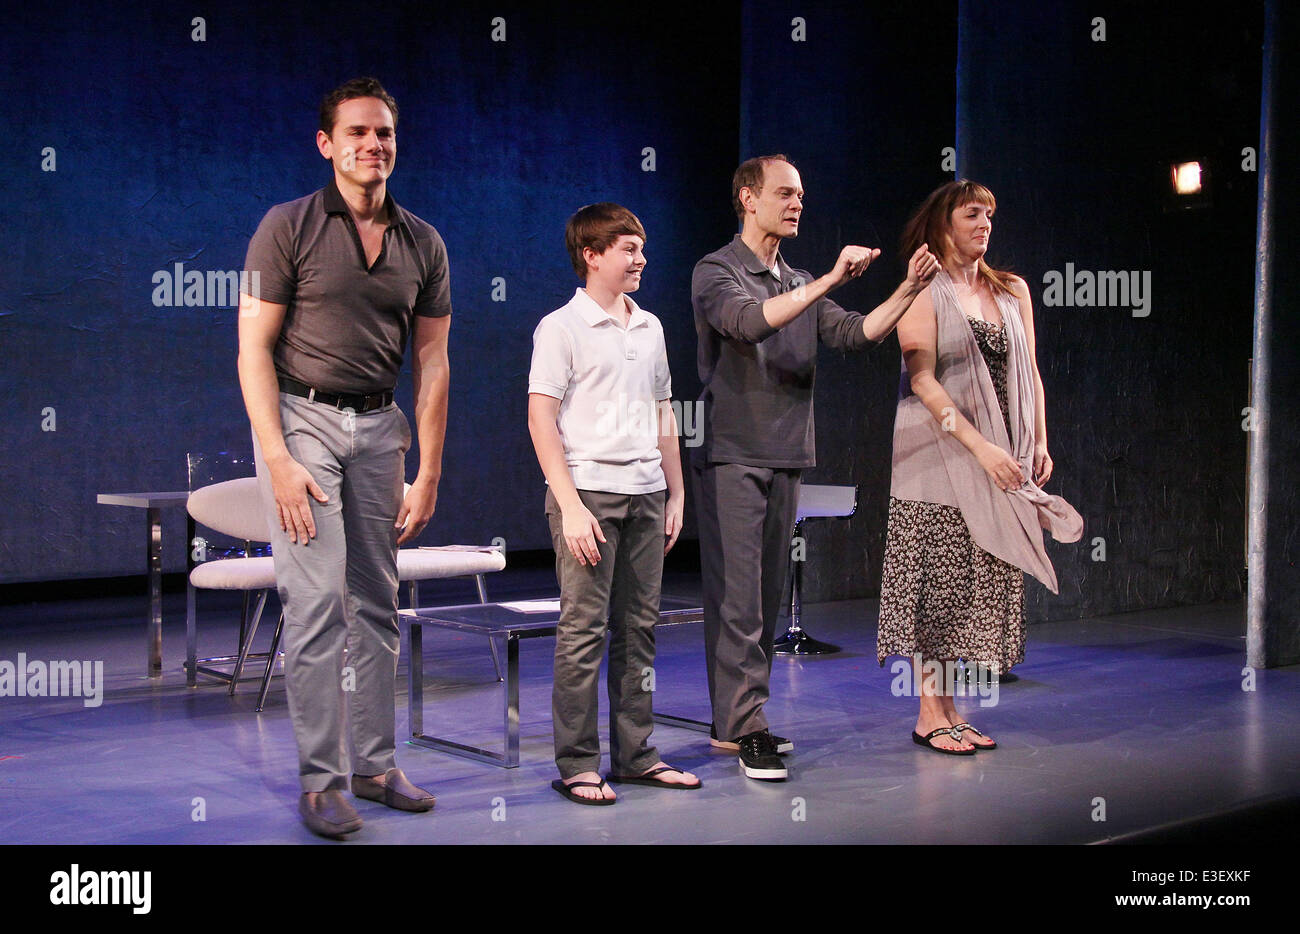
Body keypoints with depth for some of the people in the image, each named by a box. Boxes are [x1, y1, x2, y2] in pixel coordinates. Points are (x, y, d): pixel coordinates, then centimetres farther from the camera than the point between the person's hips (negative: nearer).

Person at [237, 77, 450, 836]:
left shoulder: (423, 244, 7)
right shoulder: (289, 227, -4)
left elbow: (432, 365, 8)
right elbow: (254, 348, -7)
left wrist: (429, 474, 4)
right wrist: (278, 460, -15)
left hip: (380, 424, 4)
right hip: (302, 417, -4)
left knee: (378, 601, 8)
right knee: (317, 600, -9)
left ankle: (376, 765, 18)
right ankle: (320, 781, -1)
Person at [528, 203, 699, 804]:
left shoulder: (649, 327, 15)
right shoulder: (561, 328, -4)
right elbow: (541, 420, -9)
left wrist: (675, 493, 15)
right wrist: (570, 506, -15)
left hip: (646, 492, 6)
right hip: (589, 489, -6)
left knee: (638, 626, 9)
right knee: (583, 629, -5)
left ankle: (635, 754, 18)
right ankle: (577, 765, 2)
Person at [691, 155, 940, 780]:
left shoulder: (800, 284, 20)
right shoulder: (716, 272, -3)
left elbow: (855, 334, 6)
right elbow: (749, 322, -24)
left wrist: (907, 292, -9)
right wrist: (829, 281, -29)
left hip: (785, 457, 7)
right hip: (731, 454, -7)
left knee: (766, 596, 8)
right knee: (736, 595, -9)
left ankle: (732, 720, 15)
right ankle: (745, 726, -8)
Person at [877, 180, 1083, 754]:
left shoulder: (1013, 291, 14)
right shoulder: (923, 294, -4)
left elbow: (1029, 373, 16)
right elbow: (923, 381, -12)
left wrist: (1039, 444, 6)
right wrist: (980, 446, -18)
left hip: (1000, 460, 6)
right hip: (939, 453, -6)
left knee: (979, 583, 6)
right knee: (936, 581, -4)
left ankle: (951, 707, 13)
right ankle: (929, 714, 3)